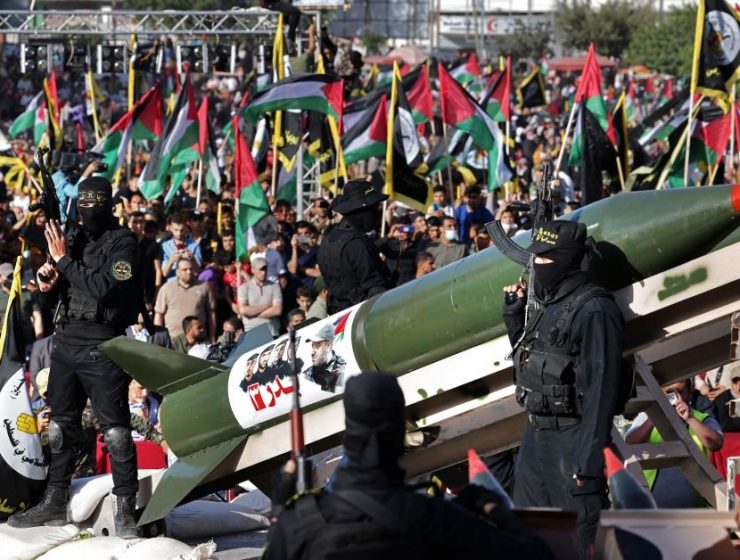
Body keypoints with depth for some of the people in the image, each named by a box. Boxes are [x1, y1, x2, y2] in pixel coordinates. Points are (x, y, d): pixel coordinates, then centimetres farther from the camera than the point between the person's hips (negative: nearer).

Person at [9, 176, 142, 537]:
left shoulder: (122, 242, -6)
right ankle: (54, 503, 22)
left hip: (102, 344, -7)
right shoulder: (74, 239, 13)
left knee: (115, 431, -8)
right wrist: (47, 282, -4)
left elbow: (104, 288, -20)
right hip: (66, 340, 7)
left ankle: (125, 510, -7)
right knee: (61, 425, 14)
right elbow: (57, 290, 19)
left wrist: (64, 260, -16)